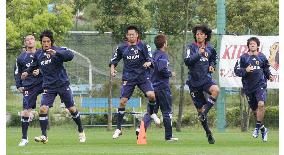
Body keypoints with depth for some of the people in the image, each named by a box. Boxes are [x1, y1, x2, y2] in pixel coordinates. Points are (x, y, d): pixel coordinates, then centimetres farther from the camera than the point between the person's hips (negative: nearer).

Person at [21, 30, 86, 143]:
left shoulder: (58, 50, -11)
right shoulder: (38, 54, 3)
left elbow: (70, 55, -31)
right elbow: (35, 64, 26)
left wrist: (56, 53, -42)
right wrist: (27, 72, 16)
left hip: (62, 85, -3)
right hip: (48, 87, 3)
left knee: (72, 109, 6)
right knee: (43, 109, -14)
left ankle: (81, 132, 26)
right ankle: (44, 136, -8)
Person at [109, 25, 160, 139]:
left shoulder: (143, 46, 1)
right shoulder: (122, 48, 7)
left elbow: (150, 59, -5)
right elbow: (114, 60, 18)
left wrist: (148, 63, -27)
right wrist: (112, 68, -1)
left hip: (143, 75, -1)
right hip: (128, 77, 1)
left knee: (151, 95, -23)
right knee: (122, 101, -6)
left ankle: (152, 113, 10)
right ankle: (118, 128, 3)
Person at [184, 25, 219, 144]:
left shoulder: (210, 48, 7)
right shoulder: (191, 47, -4)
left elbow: (213, 58, 28)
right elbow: (187, 61, -18)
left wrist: (212, 66, 9)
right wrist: (198, 54, -28)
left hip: (206, 78, 1)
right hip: (194, 81, -1)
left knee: (215, 90, -34)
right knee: (200, 109, 3)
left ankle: (205, 112, -23)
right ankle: (208, 133, 17)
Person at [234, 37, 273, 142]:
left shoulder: (262, 57, 7)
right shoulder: (243, 57, 2)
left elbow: (266, 68, 21)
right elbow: (237, 70, -1)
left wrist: (269, 76, 3)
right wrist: (246, 70, -17)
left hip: (260, 85, -1)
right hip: (248, 86, 1)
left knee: (261, 104, -23)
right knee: (254, 109, 8)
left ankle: (258, 127, -10)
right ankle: (263, 129, 26)